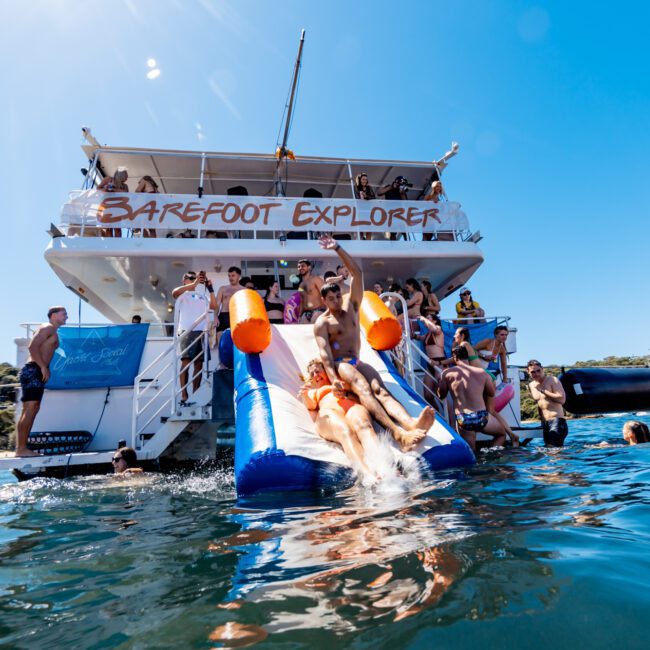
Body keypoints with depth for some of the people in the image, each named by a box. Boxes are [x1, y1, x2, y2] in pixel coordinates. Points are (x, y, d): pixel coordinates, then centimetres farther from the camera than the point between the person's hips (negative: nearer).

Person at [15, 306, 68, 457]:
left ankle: (21, 447, 12)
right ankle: (21, 448, -11)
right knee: (30, 409, -12)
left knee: (33, 409, 9)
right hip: (32, 370, -10)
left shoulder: (53, 331, 23)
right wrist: (43, 367, -18)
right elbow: (32, 346, -17)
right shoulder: (48, 327, -5)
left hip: (37, 372, 10)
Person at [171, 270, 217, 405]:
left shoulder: (202, 295, 26)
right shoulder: (183, 294, 11)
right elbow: (174, 293, -13)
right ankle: (184, 396, -15)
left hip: (202, 331, 5)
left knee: (199, 363, 3)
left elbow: (214, 306, 13)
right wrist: (194, 284, -18)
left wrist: (210, 289, 9)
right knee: (186, 361, -12)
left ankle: (196, 395, 6)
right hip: (187, 330, -5)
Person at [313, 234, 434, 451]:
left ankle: (410, 422, -57)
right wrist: (333, 378, -29)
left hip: (357, 363, 5)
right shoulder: (322, 323, 4)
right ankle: (397, 432, -60)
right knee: (363, 388, -35)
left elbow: (357, 273, 11)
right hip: (338, 365, -4)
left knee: (379, 389, -28)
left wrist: (337, 248, 6)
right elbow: (324, 353, -11)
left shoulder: (351, 306, 18)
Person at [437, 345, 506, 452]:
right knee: (501, 433, 27)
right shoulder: (482, 372, 5)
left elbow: (441, 395, 13)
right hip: (481, 417, 0)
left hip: (462, 420, 0)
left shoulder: (447, 373, 1)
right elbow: (491, 393, 20)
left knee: (470, 451, 18)